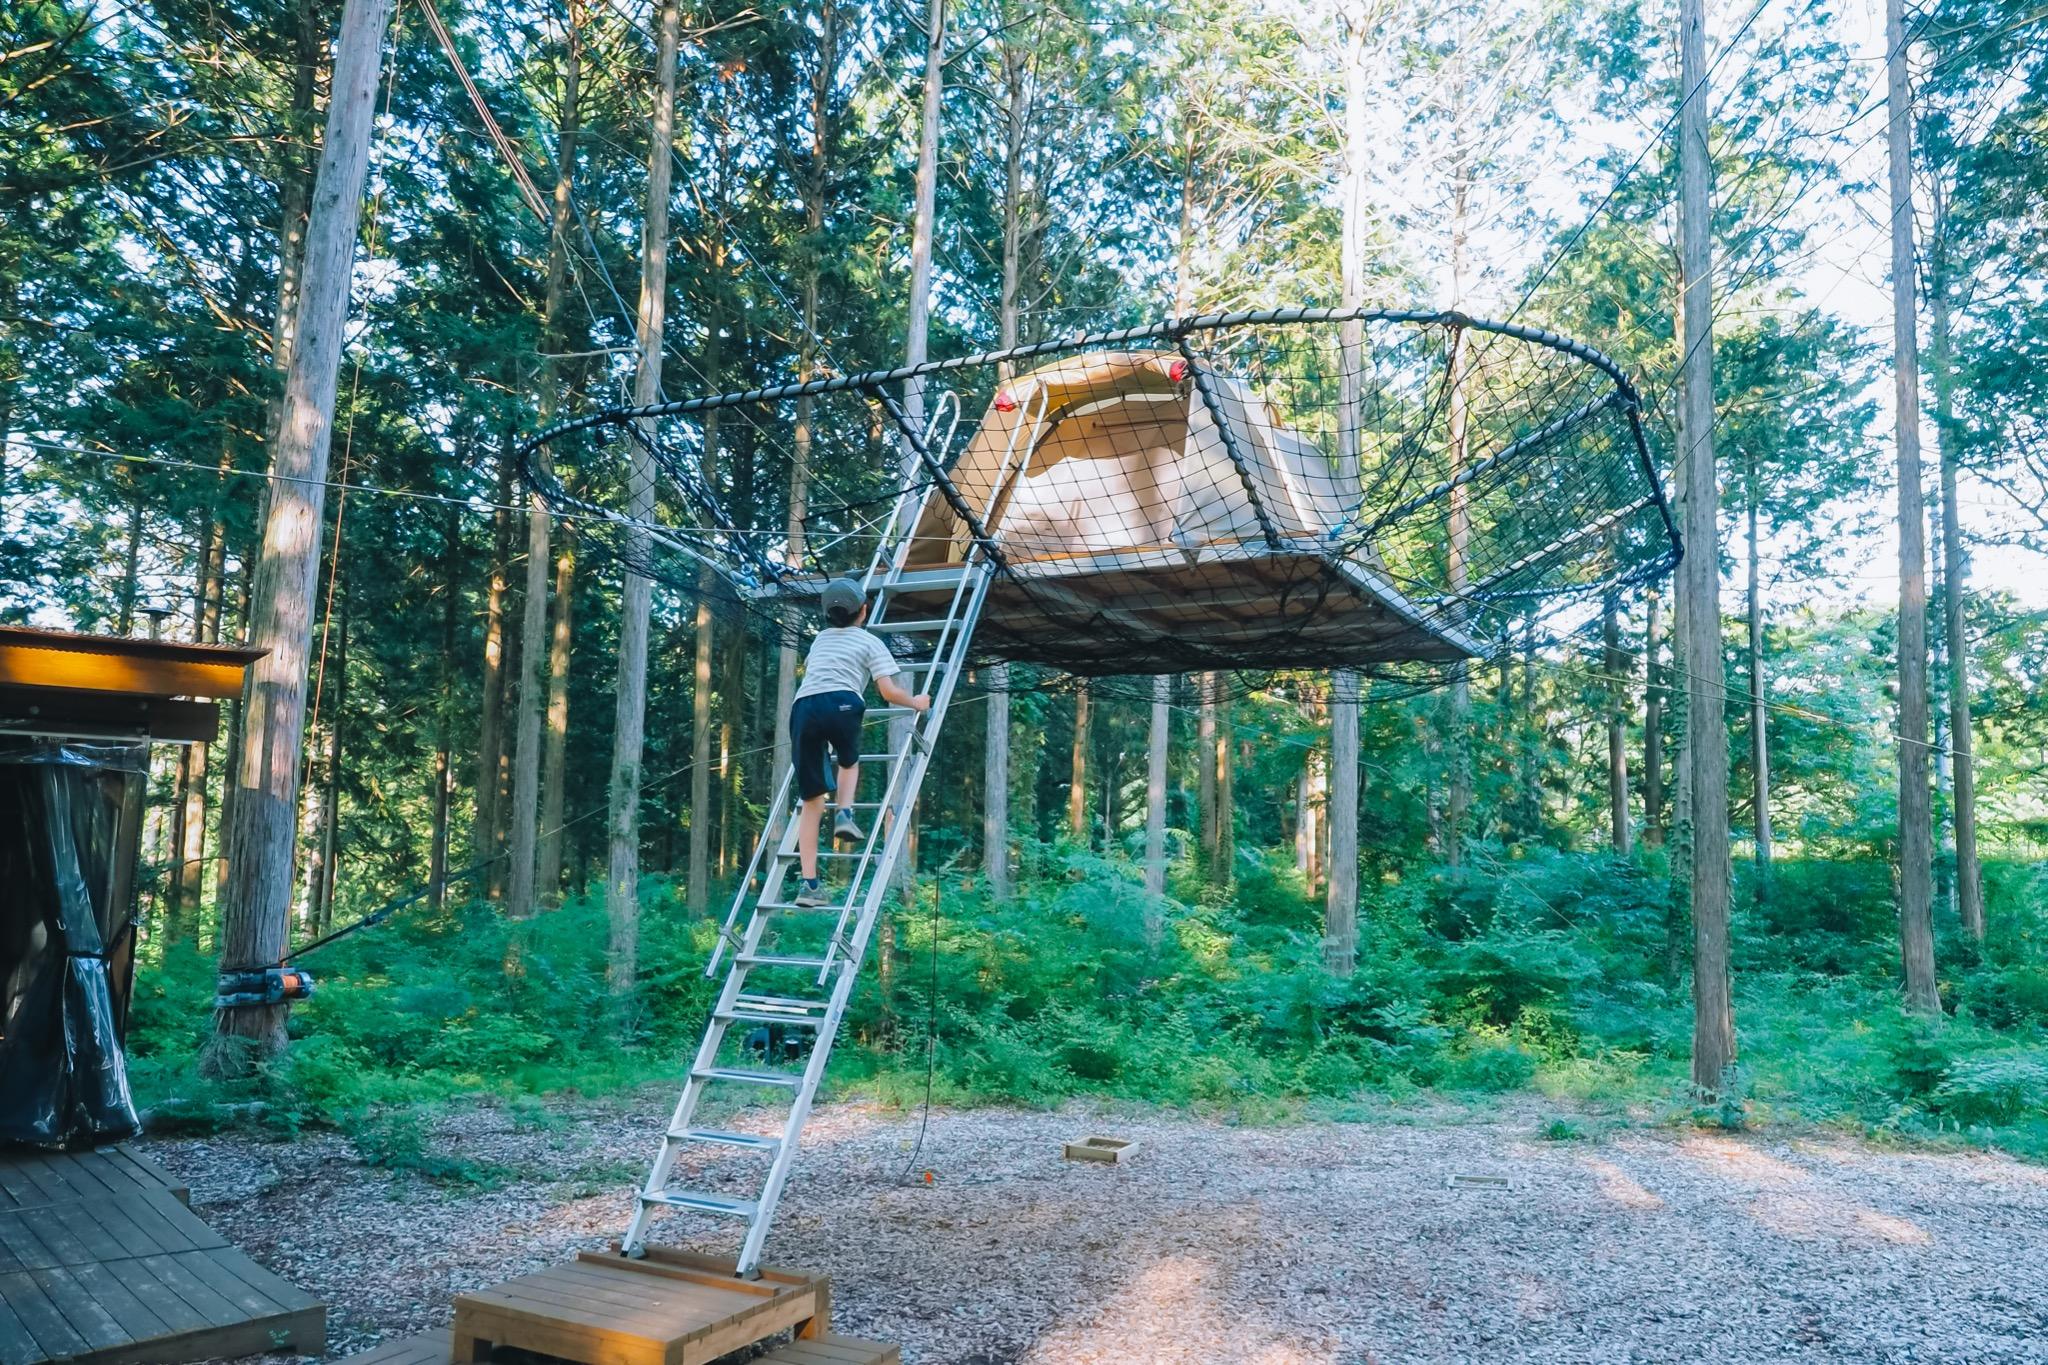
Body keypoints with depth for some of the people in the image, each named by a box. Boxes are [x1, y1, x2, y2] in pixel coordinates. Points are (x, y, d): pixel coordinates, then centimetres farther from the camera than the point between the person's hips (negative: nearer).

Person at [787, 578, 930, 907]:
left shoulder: (820, 638, 35)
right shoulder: (870, 642, 20)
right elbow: (889, 692, 10)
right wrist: (916, 702, 28)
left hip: (802, 707, 3)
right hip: (841, 705, -3)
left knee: (812, 801, 6)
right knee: (849, 761, 31)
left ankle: (809, 883, 0)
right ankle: (845, 814, 3)